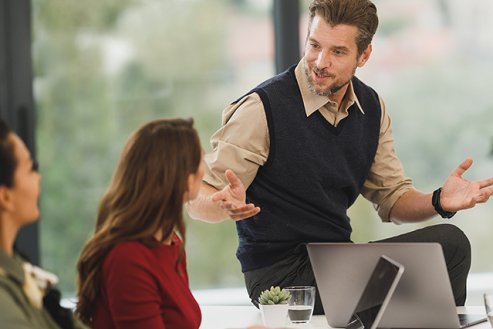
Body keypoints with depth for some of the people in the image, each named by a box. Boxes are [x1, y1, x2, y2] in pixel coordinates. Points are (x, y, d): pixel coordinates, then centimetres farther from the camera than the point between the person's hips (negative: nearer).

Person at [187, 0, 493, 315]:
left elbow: (393, 198, 14)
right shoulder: (261, 109, -14)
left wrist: (439, 201, -7)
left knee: (450, 242, -16)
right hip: (279, 272, -6)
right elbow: (197, 199, -12)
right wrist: (228, 206, -36)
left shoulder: (371, 108, 6)